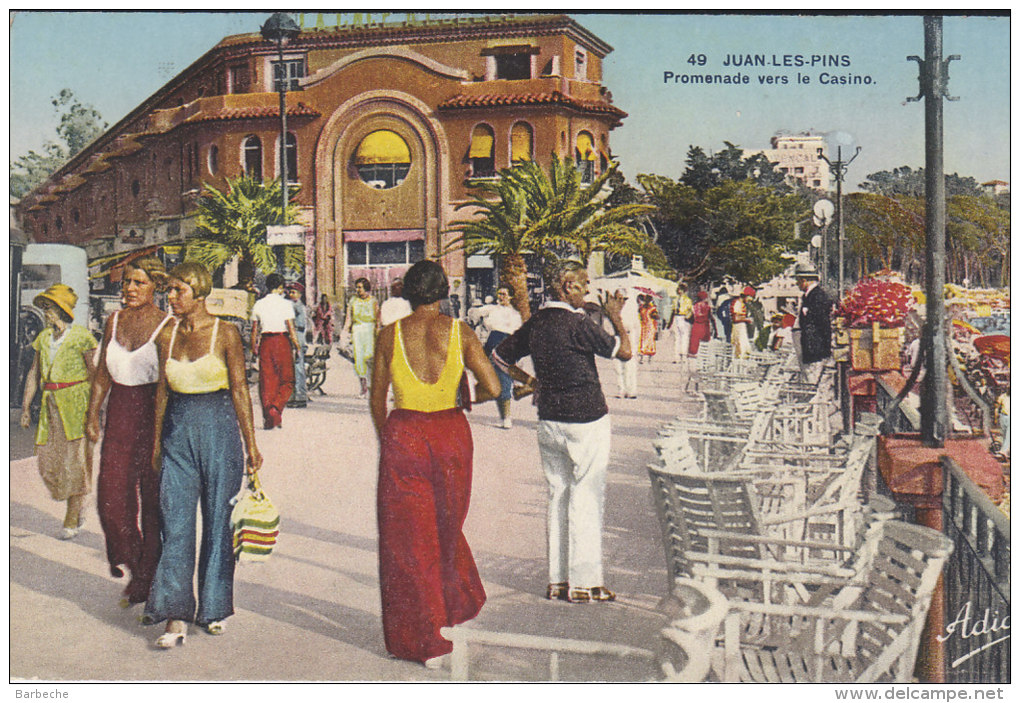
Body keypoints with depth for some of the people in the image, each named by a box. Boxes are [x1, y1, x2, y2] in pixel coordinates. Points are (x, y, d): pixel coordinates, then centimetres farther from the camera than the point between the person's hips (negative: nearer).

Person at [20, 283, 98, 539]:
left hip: (76, 403, -6)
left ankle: (72, 520, 6)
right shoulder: (44, 338, 11)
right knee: (47, 459, 4)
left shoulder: (81, 337, -6)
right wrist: (26, 406, 12)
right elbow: (34, 374, 16)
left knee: (74, 459, -3)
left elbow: (95, 375, -5)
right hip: (51, 405, 6)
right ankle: (78, 509, 23)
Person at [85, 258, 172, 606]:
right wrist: (92, 414, 13)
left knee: (152, 496, 2)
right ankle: (125, 555, 29)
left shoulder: (167, 326, -6)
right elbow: (103, 372, 17)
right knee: (111, 492, 2)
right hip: (119, 415, 5)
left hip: (153, 415, -5)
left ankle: (146, 578, 16)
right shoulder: (115, 321, 10)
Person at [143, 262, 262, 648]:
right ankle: (176, 616, 0)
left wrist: (251, 444, -5)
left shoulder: (225, 333, -5)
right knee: (176, 522, -2)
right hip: (178, 431, 4)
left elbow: (240, 390, -4)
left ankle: (214, 608, 20)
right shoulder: (168, 335, 8)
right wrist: (157, 442, 15)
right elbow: (162, 390, 14)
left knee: (218, 520, 5)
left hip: (219, 428, -3)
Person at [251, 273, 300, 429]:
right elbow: (291, 328, -9)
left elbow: (254, 329, 7)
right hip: (282, 341, -3)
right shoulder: (285, 304, -6)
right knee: (286, 380, 6)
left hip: (265, 342, 4)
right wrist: (297, 345, 0)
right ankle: (276, 408, -16)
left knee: (266, 381, 8)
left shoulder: (258, 304, 5)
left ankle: (267, 418, 9)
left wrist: (254, 348, 16)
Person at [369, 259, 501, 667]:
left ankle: (424, 641, 13)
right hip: (451, 432, 2)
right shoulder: (459, 332, -4)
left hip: (403, 434, -1)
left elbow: (377, 398, 2)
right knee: (446, 527, 24)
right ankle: (461, 604, 42)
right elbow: (494, 388, -6)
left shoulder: (390, 334, -4)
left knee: (408, 538, 8)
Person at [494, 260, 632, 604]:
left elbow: (500, 356, 15)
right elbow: (624, 351, -10)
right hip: (585, 421, -7)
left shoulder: (534, 324, 4)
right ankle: (583, 582, 6)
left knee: (557, 496, 13)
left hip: (548, 421, 7)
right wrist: (615, 316, 4)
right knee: (586, 499, 1)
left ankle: (557, 580, 18)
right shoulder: (577, 323, -16)